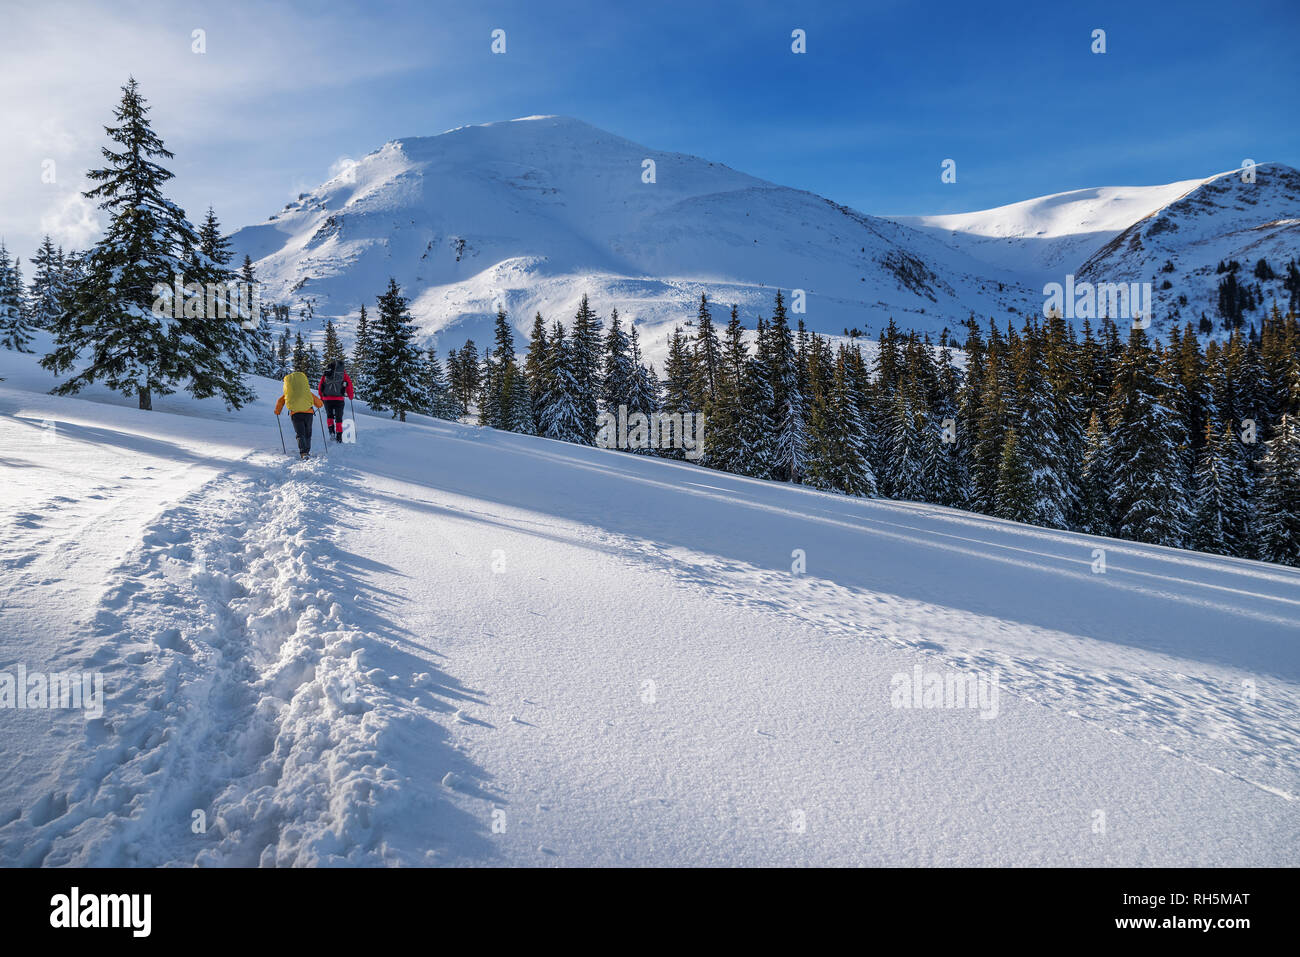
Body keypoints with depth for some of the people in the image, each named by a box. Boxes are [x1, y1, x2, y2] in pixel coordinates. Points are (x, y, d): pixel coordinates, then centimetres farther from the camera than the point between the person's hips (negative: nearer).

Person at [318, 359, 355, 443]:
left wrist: (321, 397, 23)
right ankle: (339, 436, 2)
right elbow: (349, 385, 1)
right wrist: (350, 396, 14)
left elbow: (320, 387, 11)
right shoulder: (343, 373, 4)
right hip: (339, 399, -2)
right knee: (338, 417, 8)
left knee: (329, 415, 23)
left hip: (327, 399, 2)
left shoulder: (326, 374, 11)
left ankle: (331, 430, 7)